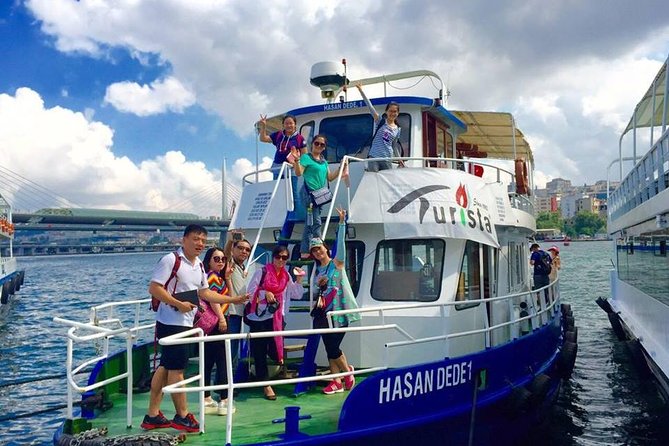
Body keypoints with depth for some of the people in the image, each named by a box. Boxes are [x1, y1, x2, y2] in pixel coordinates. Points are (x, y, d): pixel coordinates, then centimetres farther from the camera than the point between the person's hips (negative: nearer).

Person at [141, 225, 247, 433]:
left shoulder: (199, 265, 13)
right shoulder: (171, 260, -13)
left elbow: (205, 293, 18)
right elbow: (154, 288, -17)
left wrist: (233, 300, 14)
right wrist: (179, 304, -20)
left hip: (186, 323, 8)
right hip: (171, 322, -8)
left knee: (165, 367, 12)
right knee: (177, 368, -1)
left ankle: (152, 415, 19)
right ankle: (182, 416, 10)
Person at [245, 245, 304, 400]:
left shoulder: (286, 276, 11)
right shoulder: (262, 271, -3)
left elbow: (296, 295, 14)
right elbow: (251, 290, -6)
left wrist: (299, 280, 3)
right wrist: (265, 293, -20)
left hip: (276, 317, 3)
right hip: (258, 316, -3)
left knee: (275, 349, -6)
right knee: (260, 351, 1)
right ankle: (266, 385, 11)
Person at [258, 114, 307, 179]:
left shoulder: (300, 138, 0)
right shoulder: (278, 135, 10)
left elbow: (304, 155, 2)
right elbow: (263, 139, 12)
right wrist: (263, 126, 1)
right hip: (277, 167, 4)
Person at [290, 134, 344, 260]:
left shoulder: (324, 161, 20)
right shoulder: (306, 157, 0)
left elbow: (329, 177, 21)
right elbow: (299, 173, -9)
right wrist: (296, 161, -24)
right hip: (309, 193, -8)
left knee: (310, 223, 8)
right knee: (316, 221, -15)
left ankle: (304, 252, 11)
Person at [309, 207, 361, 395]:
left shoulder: (337, 263, -1)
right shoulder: (317, 271, 13)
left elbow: (341, 242, -14)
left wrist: (342, 222, -23)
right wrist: (319, 286, -5)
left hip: (339, 311, -5)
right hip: (324, 312, 5)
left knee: (333, 346, -6)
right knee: (329, 347, 4)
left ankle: (347, 370, 20)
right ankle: (336, 381, 12)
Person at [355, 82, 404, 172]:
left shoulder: (398, 129, 13)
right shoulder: (380, 121, 3)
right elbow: (370, 106, -5)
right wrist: (361, 90, -12)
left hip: (387, 159, 4)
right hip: (374, 157, -4)